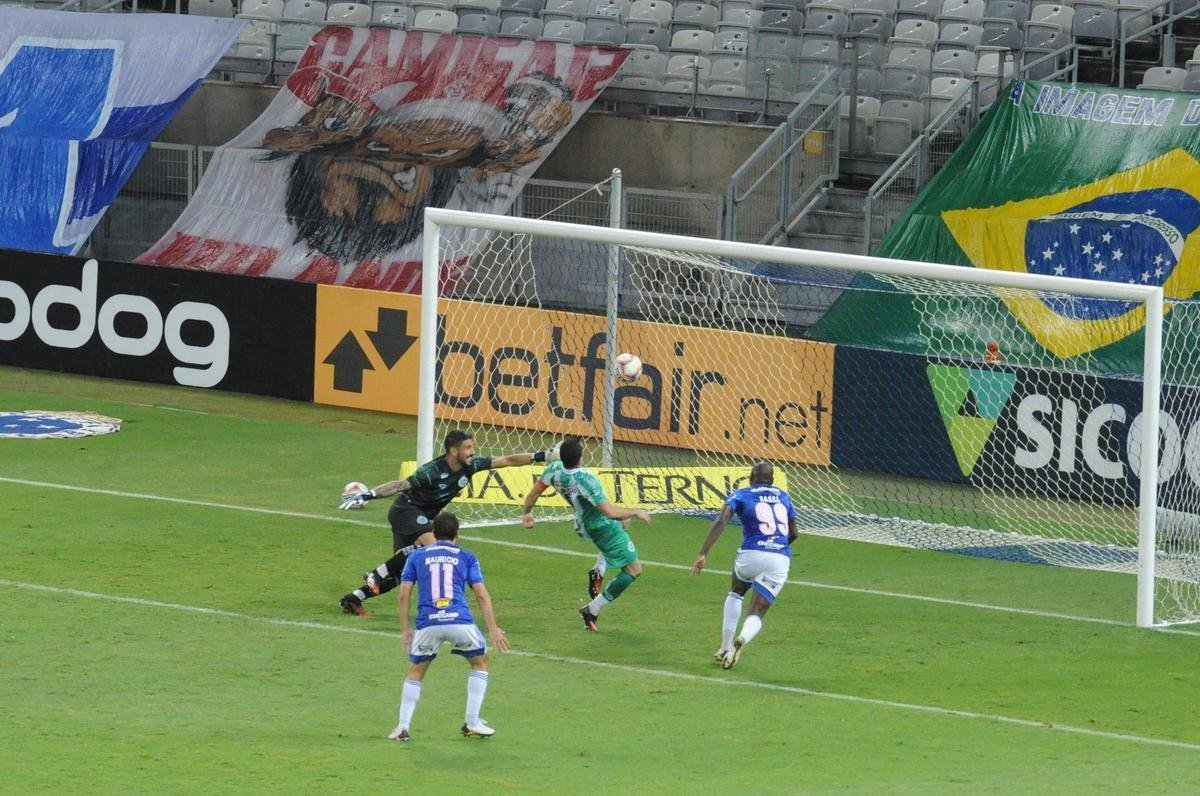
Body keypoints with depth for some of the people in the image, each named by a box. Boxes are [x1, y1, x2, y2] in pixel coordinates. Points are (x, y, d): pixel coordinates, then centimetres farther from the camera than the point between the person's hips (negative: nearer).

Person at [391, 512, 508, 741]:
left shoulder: (416, 556, 18)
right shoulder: (466, 557, 16)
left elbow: (404, 595, 11)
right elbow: (481, 594, 8)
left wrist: (405, 630, 16)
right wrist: (493, 628, 7)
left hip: (427, 623, 1)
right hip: (460, 622, -1)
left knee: (416, 671, 20)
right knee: (480, 663, 24)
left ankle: (402, 728, 8)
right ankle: (472, 722, 20)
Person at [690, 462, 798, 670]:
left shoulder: (742, 495, 7)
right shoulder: (783, 497, 18)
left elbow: (721, 522, -8)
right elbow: (794, 533, 25)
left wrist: (703, 554, -12)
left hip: (752, 553, -1)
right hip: (780, 558, 1)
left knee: (735, 593, 31)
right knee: (756, 615, 7)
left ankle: (725, 648, 24)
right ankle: (742, 640, -28)